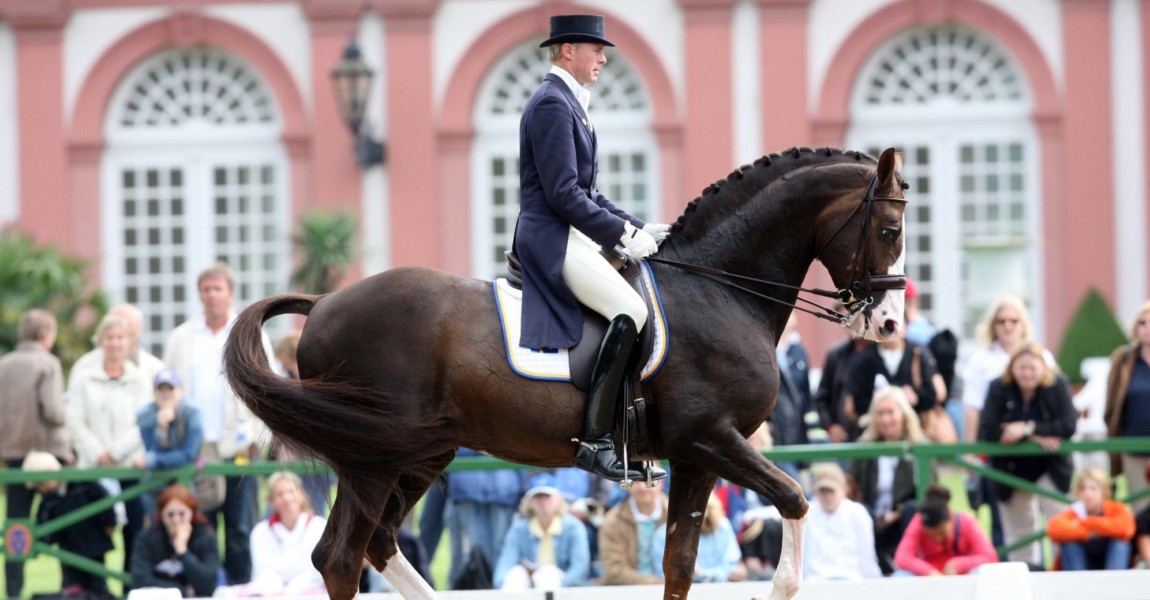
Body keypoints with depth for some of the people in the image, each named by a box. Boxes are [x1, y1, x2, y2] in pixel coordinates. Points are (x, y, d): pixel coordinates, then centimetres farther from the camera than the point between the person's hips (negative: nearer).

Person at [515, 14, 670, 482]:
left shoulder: (567, 103, 21)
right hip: (553, 241, -11)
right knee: (631, 311, -24)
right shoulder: (552, 105, -13)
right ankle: (594, 440, -28)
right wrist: (624, 234, -17)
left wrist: (636, 228, 14)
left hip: (569, 239, 11)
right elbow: (564, 195, -20)